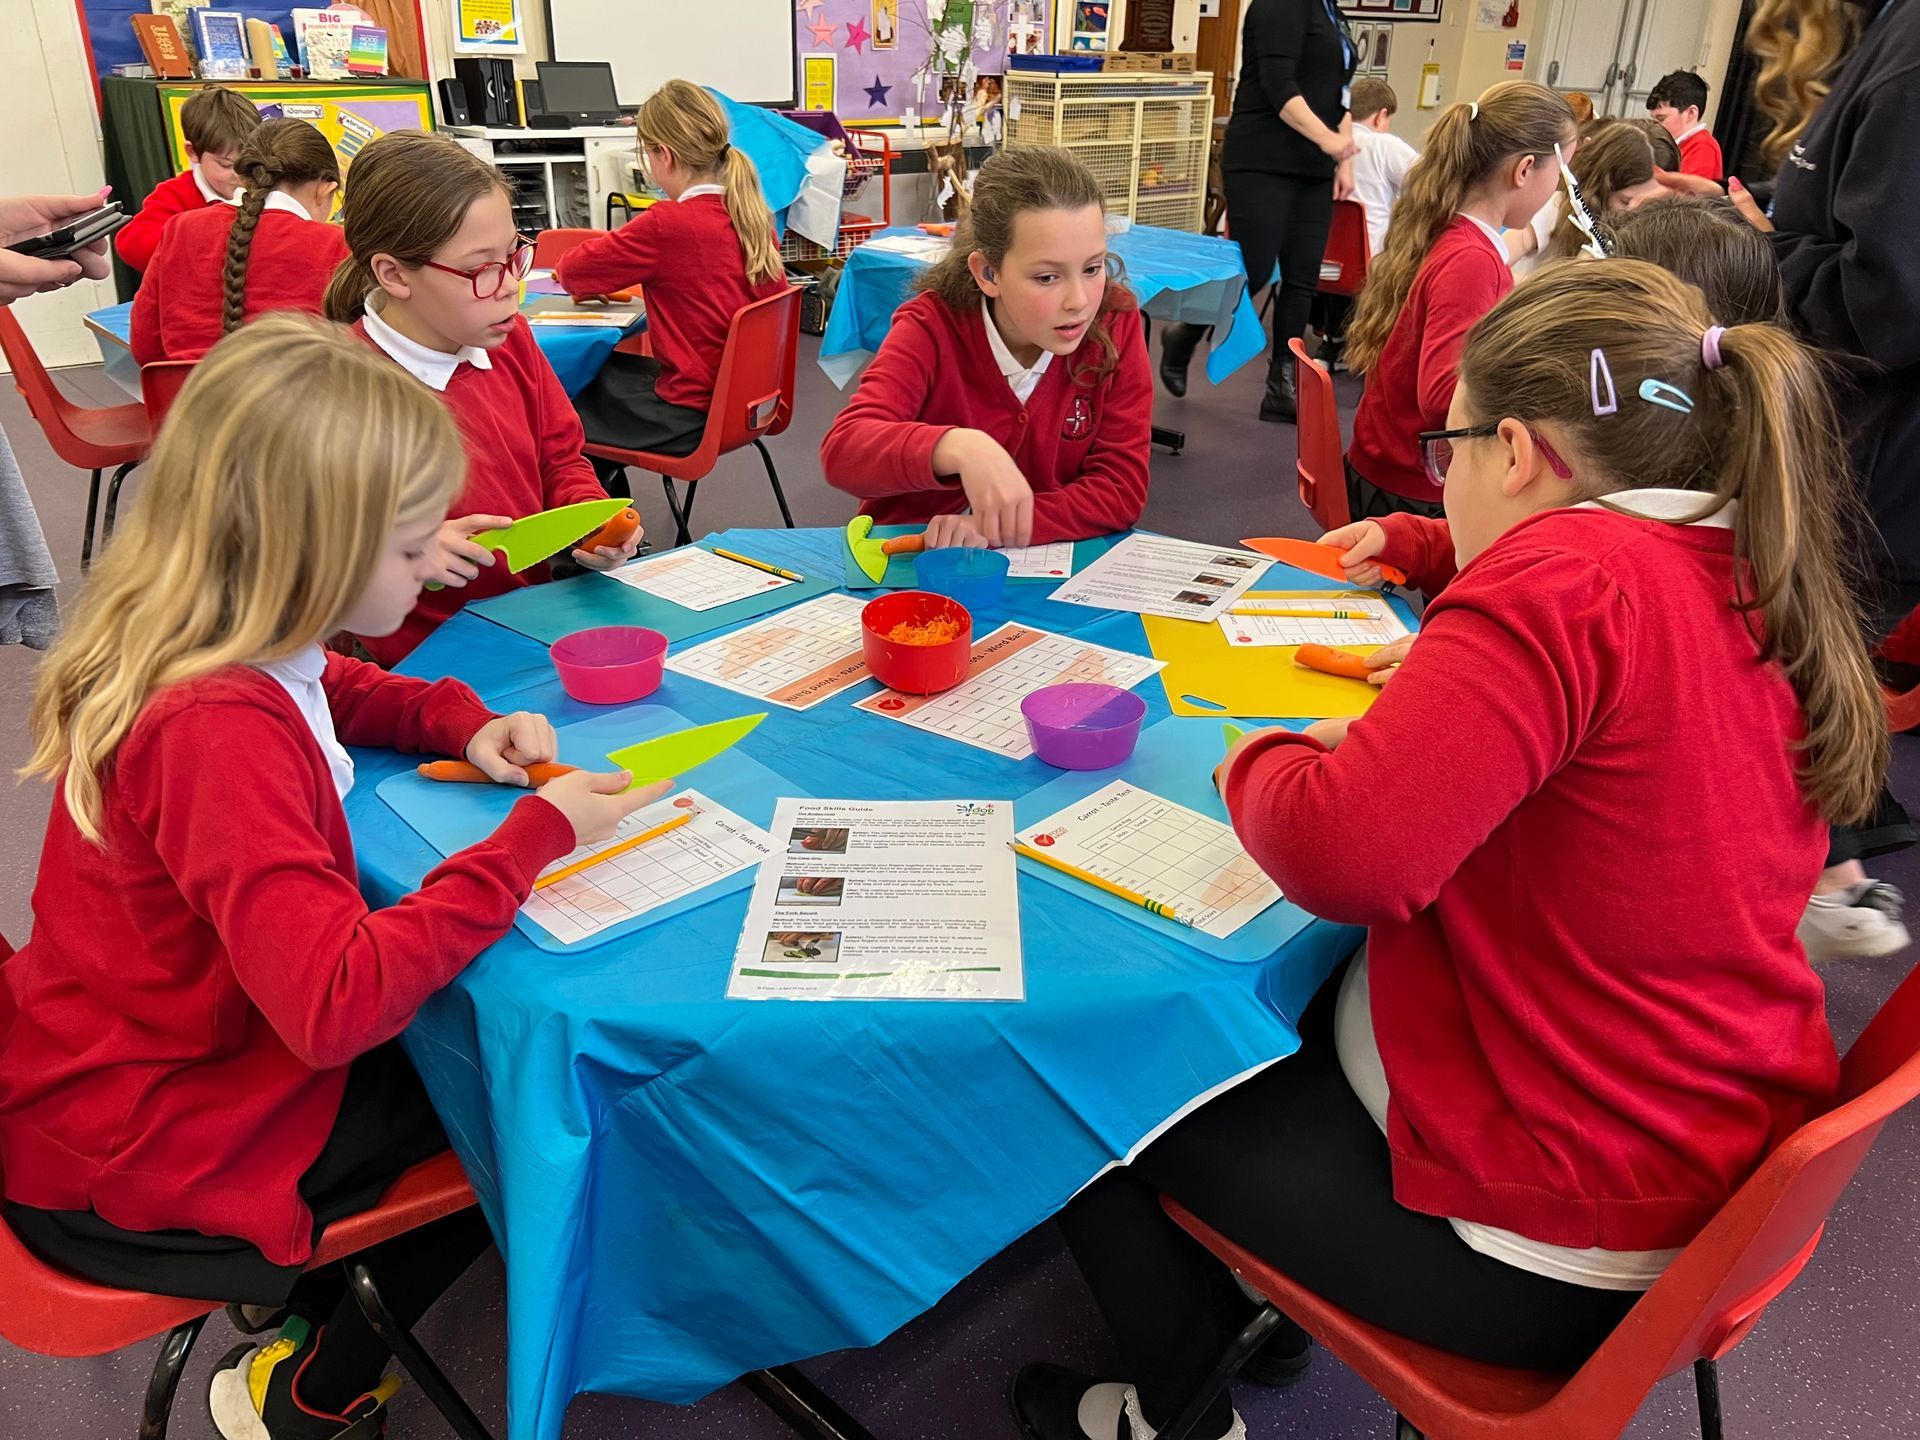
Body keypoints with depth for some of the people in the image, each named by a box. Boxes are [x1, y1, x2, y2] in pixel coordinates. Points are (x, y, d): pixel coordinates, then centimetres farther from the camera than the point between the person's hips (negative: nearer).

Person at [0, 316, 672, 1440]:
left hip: (170, 1043, 9)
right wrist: (537, 834, -34)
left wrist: (463, 725, -2)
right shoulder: (216, 729, -36)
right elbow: (338, 1001, -42)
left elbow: (331, 694, 18)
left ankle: (317, 1324, 32)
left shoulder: (236, 650, -6)